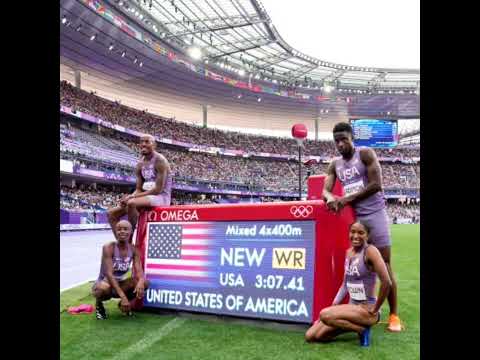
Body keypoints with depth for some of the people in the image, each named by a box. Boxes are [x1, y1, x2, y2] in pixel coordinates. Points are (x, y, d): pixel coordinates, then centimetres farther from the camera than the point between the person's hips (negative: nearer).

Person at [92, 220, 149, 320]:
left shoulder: (134, 250, -8)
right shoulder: (108, 248, -22)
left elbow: (139, 271, -16)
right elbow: (108, 274, -29)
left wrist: (140, 282, -42)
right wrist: (122, 296, -38)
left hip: (121, 284, 5)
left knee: (144, 283, -20)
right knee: (104, 289, -40)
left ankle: (123, 304, 8)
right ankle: (98, 304, -2)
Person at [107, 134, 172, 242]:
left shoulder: (160, 161, -12)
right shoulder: (140, 165, 11)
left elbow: (158, 189, -20)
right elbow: (139, 189, 12)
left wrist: (133, 196, -21)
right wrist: (130, 196, -12)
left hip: (161, 197, -8)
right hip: (147, 197, 8)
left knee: (131, 203, -36)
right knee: (111, 213, 1)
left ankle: (132, 240, -22)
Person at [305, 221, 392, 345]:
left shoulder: (370, 251, -16)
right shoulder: (349, 252, 9)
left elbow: (387, 283, -24)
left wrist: (375, 309, -15)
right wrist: (334, 306, 5)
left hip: (366, 309, -8)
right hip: (351, 307, 8)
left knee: (325, 315, -28)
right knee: (310, 336, 0)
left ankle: (362, 329, -7)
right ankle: (355, 325, 10)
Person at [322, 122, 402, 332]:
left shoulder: (366, 154, -6)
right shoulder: (335, 165, 10)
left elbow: (376, 184, -15)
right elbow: (325, 190, 2)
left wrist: (347, 199, -17)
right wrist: (331, 198, -23)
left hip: (374, 213, -5)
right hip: (353, 217, 5)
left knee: (384, 265, -3)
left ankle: (394, 315, 4)